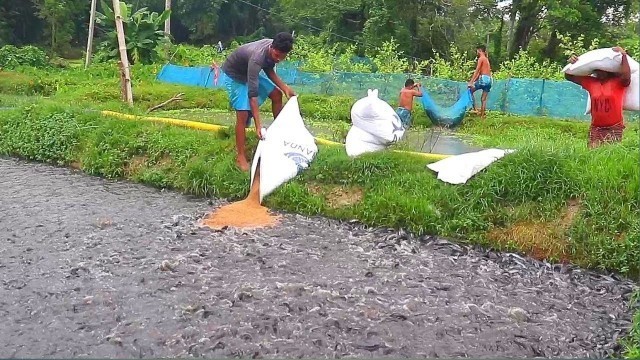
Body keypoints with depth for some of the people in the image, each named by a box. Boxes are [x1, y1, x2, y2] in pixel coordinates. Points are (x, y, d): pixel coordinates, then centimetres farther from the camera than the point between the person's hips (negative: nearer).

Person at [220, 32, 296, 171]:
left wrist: (285, 87, -11)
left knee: (276, 95, 10)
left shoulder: (274, 49, -19)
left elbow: (269, 70, 2)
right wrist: (258, 124, -46)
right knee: (243, 114, -18)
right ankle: (240, 157, -11)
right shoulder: (257, 58, -41)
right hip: (234, 75, -8)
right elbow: (253, 93, -44)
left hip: (251, 72, 8)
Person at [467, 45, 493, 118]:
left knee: (470, 91, 3)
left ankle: (475, 109, -6)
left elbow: (477, 71, -11)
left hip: (484, 79, -8)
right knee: (483, 99, 7)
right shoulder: (486, 59, 25)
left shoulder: (481, 58, -3)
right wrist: (473, 80, 25)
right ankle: (482, 116, 6)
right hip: (489, 80, 8)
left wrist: (471, 82, -15)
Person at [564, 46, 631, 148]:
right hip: (596, 128, 4)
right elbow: (569, 77, 9)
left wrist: (624, 56, -29)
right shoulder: (591, 82, 8)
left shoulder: (618, 81, -4)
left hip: (614, 128, -4)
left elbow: (626, 76, -28)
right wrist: (571, 64, -10)